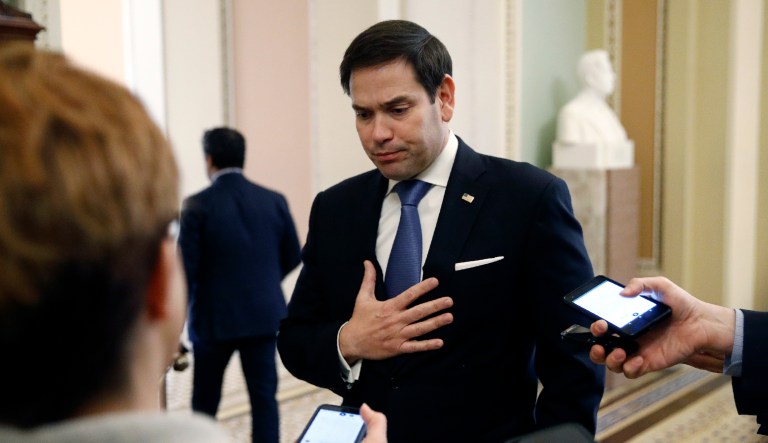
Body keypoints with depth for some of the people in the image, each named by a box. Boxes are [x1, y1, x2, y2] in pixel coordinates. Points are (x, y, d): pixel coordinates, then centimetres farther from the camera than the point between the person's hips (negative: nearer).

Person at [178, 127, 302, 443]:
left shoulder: (197, 206, -11)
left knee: (205, 400, 15)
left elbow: (186, 266, -11)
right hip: (264, 315, 2)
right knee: (264, 397, 6)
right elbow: (293, 257, 7)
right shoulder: (274, 201, -1)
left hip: (214, 318, -2)